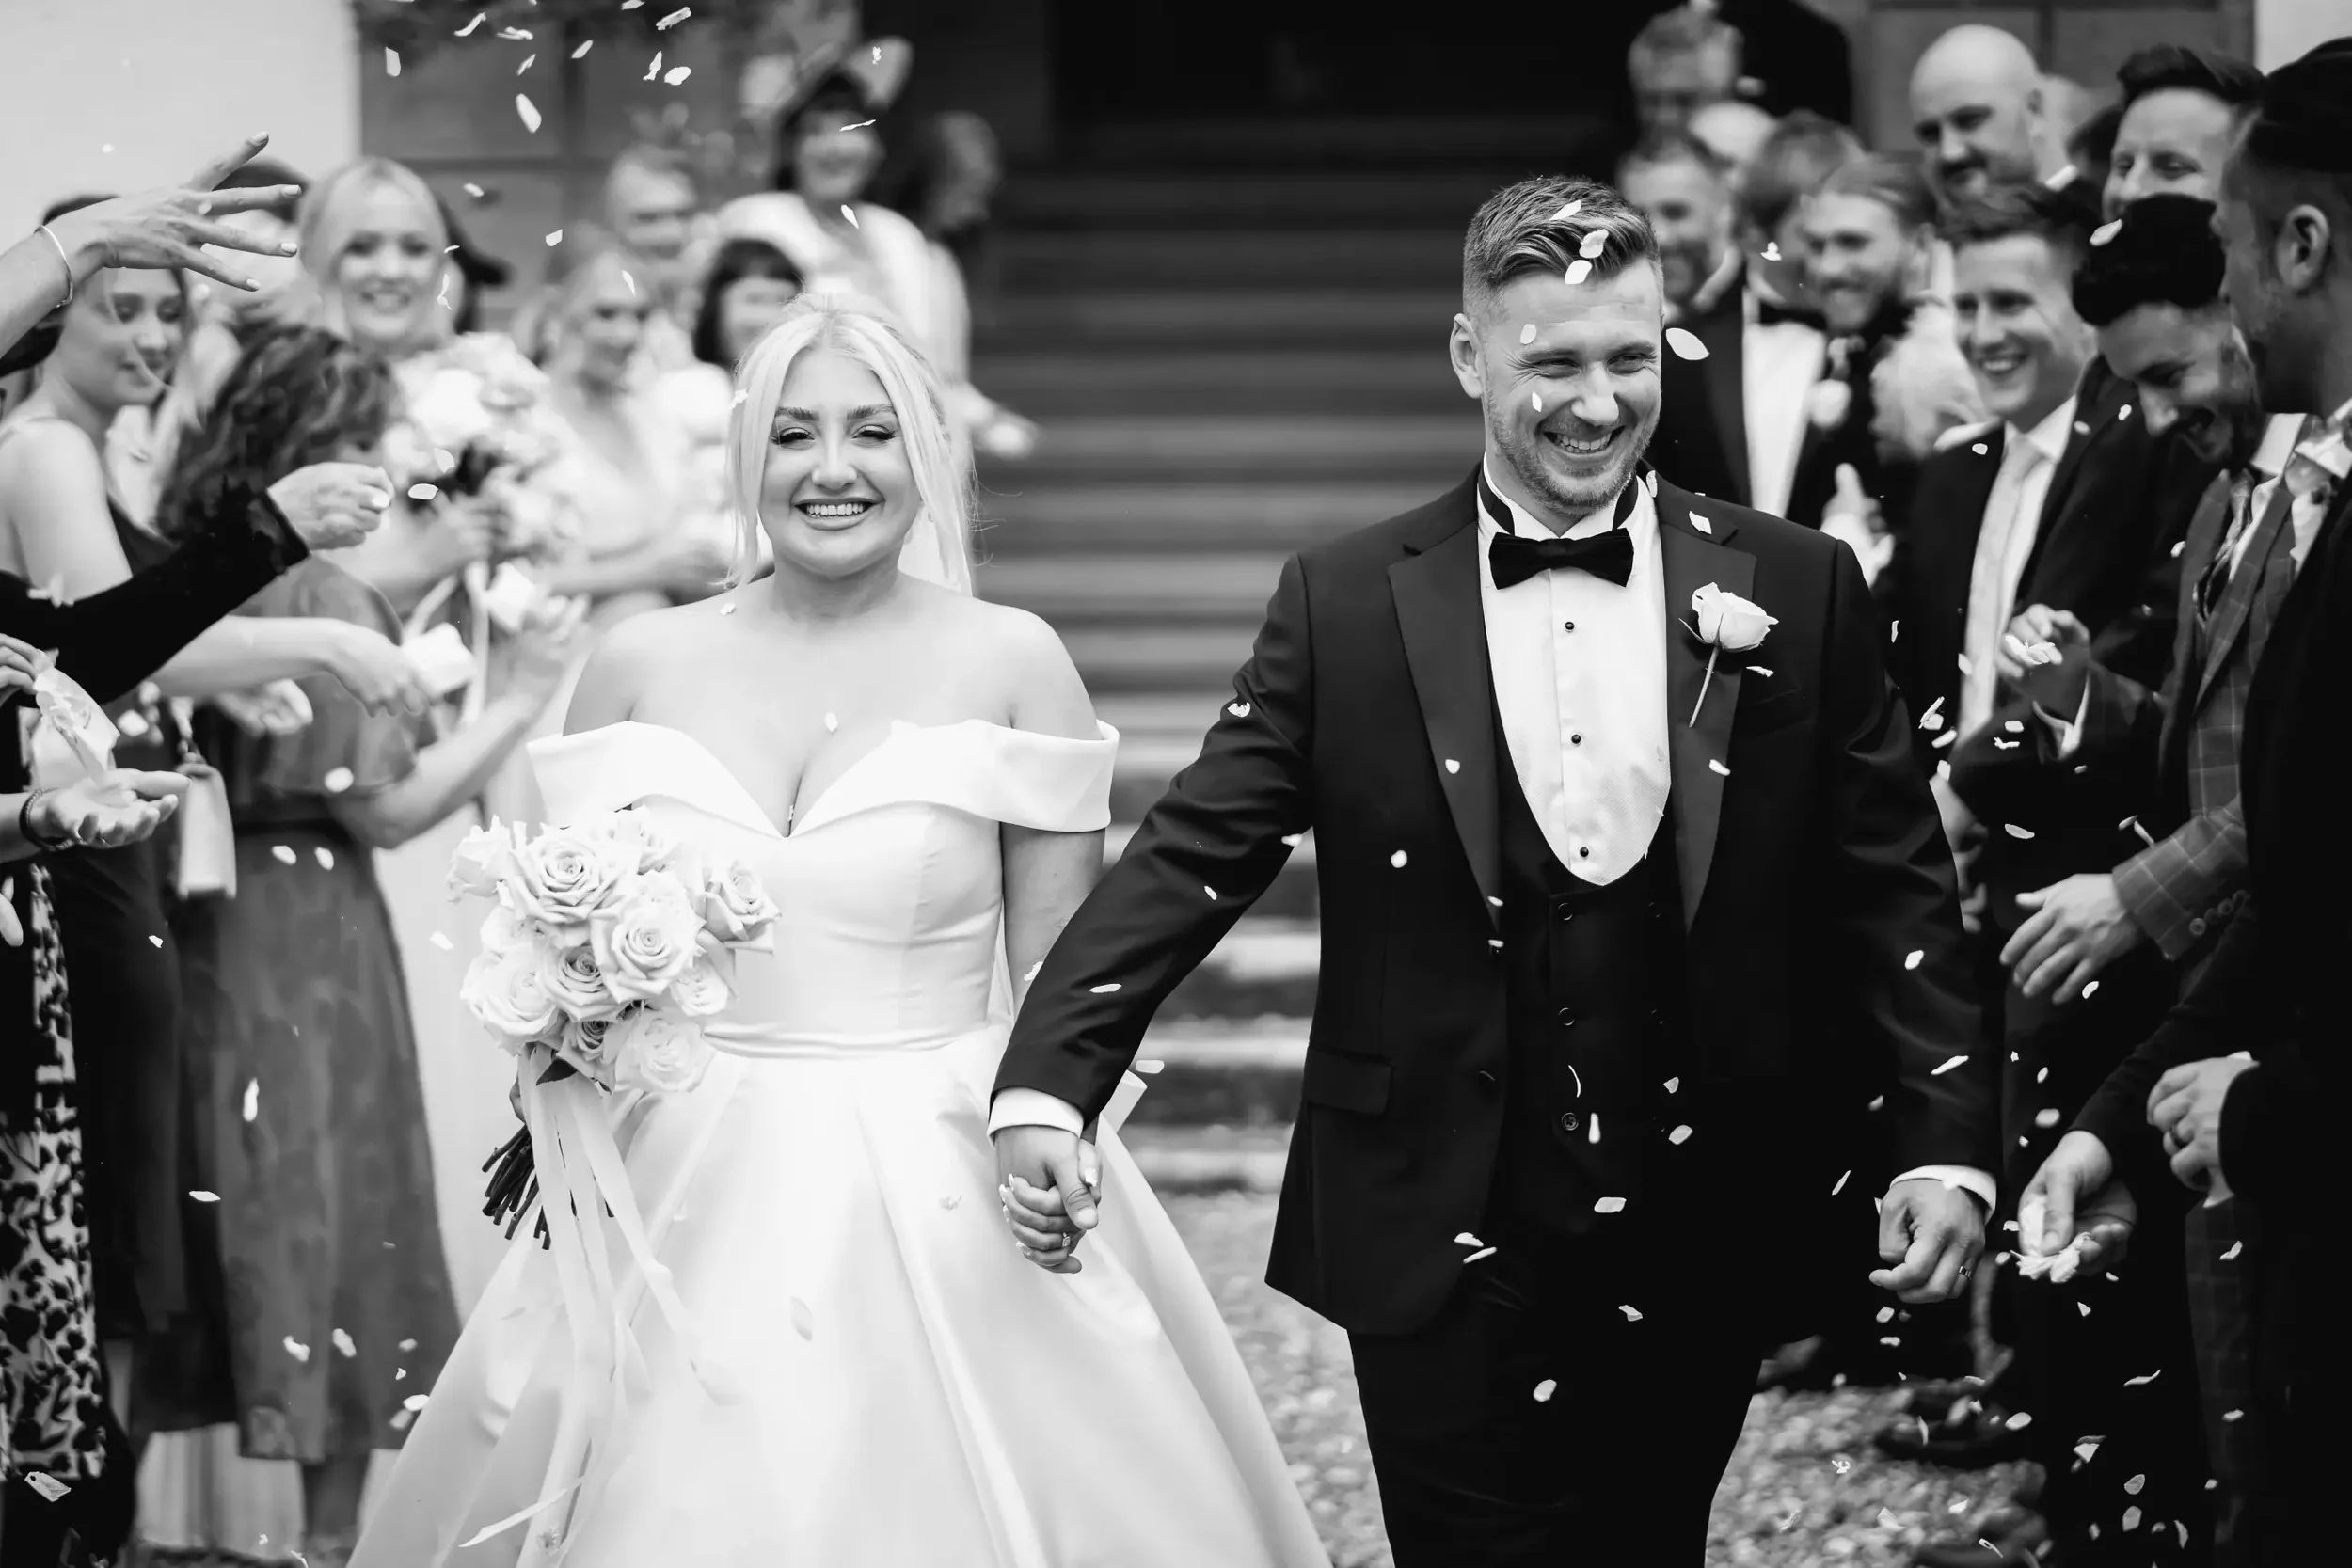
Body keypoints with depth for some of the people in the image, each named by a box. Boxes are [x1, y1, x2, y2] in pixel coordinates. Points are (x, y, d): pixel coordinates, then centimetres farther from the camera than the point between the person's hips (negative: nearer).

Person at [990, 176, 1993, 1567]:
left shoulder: (1798, 594, 2)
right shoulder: (1347, 605, 0)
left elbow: (1894, 890, 4)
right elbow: (1194, 857, -2)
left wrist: (1948, 1139, -6)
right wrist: (1048, 1083, -15)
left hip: (1699, 1242, 1)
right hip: (1445, 1241, -1)